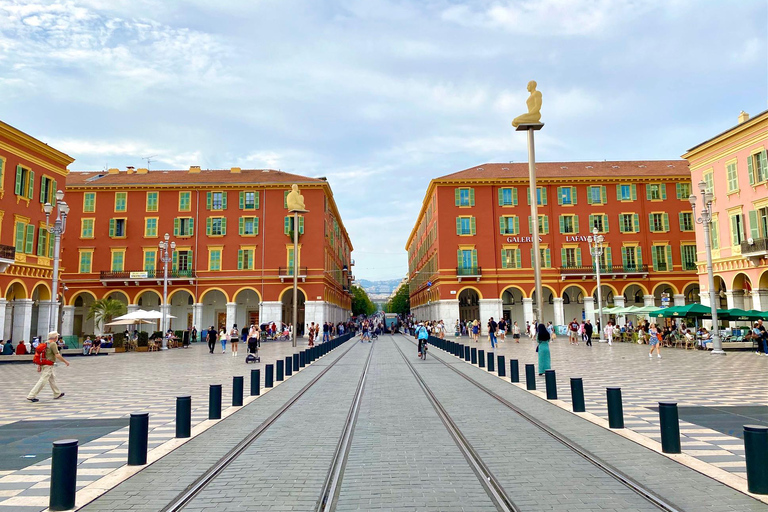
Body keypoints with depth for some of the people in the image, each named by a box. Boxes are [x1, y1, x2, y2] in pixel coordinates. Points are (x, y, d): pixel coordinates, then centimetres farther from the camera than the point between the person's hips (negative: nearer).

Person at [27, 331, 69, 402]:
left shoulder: (45, 343, 10)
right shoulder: (53, 344, -14)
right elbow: (57, 355, -18)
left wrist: (39, 365, 12)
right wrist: (65, 361, -6)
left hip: (43, 364, 9)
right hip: (48, 365, -9)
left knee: (52, 378, 18)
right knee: (42, 381, -7)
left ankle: (57, 394, 27)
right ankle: (31, 396, -8)